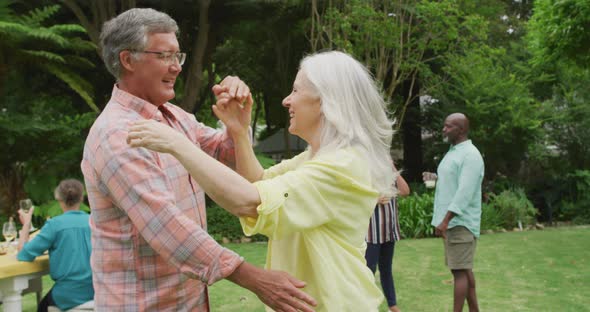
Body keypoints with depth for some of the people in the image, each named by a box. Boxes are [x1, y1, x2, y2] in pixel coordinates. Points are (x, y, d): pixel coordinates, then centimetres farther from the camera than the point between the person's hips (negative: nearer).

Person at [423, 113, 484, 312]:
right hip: (451, 221, 9)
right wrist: (435, 178, 7)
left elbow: (465, 192, -22)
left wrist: (445, 220, -26)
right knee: (464, 269, 13)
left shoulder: (470, 155, -14)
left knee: (460, 270, -7)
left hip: (460, 222, -9)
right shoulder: (452, 152, 16)